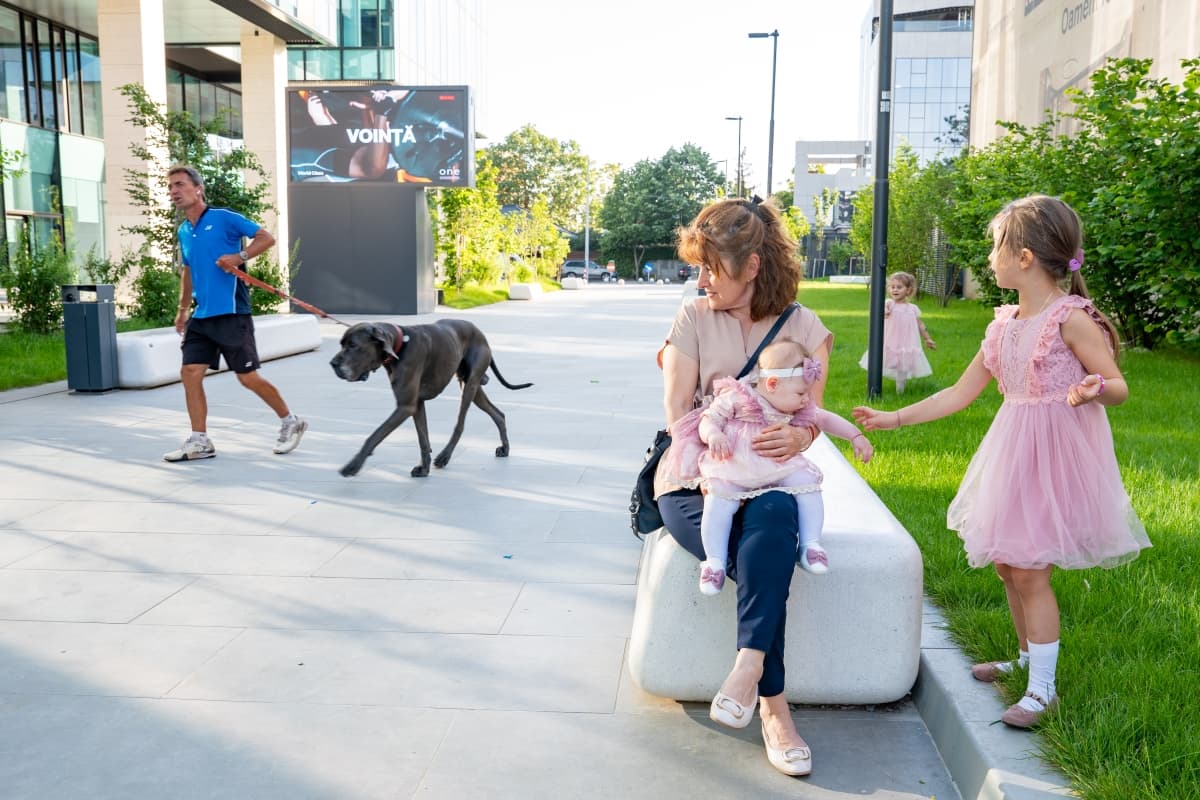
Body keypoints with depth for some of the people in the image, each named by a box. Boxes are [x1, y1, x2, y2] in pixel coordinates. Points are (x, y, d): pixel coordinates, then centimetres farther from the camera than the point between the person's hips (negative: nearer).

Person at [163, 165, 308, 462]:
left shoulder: (224, 218, -6)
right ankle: (199, 442, 7)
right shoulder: (183, 232, 14)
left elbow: (267, 238, -7)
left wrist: (239, 256, -20)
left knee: (248, 378, -2)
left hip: (231, 314, -7)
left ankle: (290, 422, 17)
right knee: (190, 374, -2)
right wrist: (182, 309, 26)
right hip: (201, 316, 7)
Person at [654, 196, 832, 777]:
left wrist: (800, 435, -24)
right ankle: (773, 706, -26)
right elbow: (679, 413, -3)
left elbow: (810, 412, 1)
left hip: (768, 481, 1)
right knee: (767, 557, -31)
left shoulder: (804, 328, 8)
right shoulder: (693, 318, 4)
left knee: (772, 521, -36)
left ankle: (747, 667, -35)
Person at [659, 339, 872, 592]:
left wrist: (857, 436, 19)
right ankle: (714, 561, -19)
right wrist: (713, 435, -31)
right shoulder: (734, 398, -7)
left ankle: (810, 545, -8)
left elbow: (826, 419, 23)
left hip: (779, 467, 5)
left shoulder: (799, 409, 11)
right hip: (732, 469, -4)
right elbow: (708, 420, -9)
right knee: (719, 499, -28)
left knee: (807, 482, -17)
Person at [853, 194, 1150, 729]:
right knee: (1008, 564, 12)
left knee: (1028, 569, -6)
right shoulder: (1004, 325, 7)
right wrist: (893, 419, 11)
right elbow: (960, 393, 12)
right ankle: (1029, 660, 32)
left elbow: (1119, 388, -9)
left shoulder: (1071, 318, -14)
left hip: (1055, 453, -7)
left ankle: (1043, 689, 8)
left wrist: (1093, 389, -33)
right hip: (1013, 453, 7)